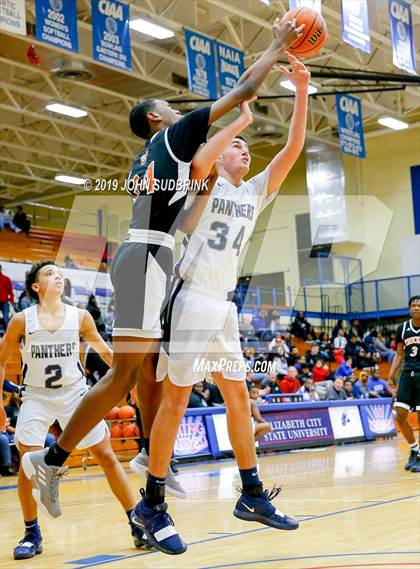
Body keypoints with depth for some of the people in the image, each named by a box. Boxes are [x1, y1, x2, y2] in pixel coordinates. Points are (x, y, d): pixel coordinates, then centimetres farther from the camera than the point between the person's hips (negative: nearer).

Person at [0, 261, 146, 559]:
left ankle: (138, 524, 10)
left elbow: (104, 350, 11)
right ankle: (32, 535, 8)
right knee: (28, 464, -11)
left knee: (107, 456, 0)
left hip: (74, 394, 1)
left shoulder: (80, 317, -5)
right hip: (37, 397, -1)